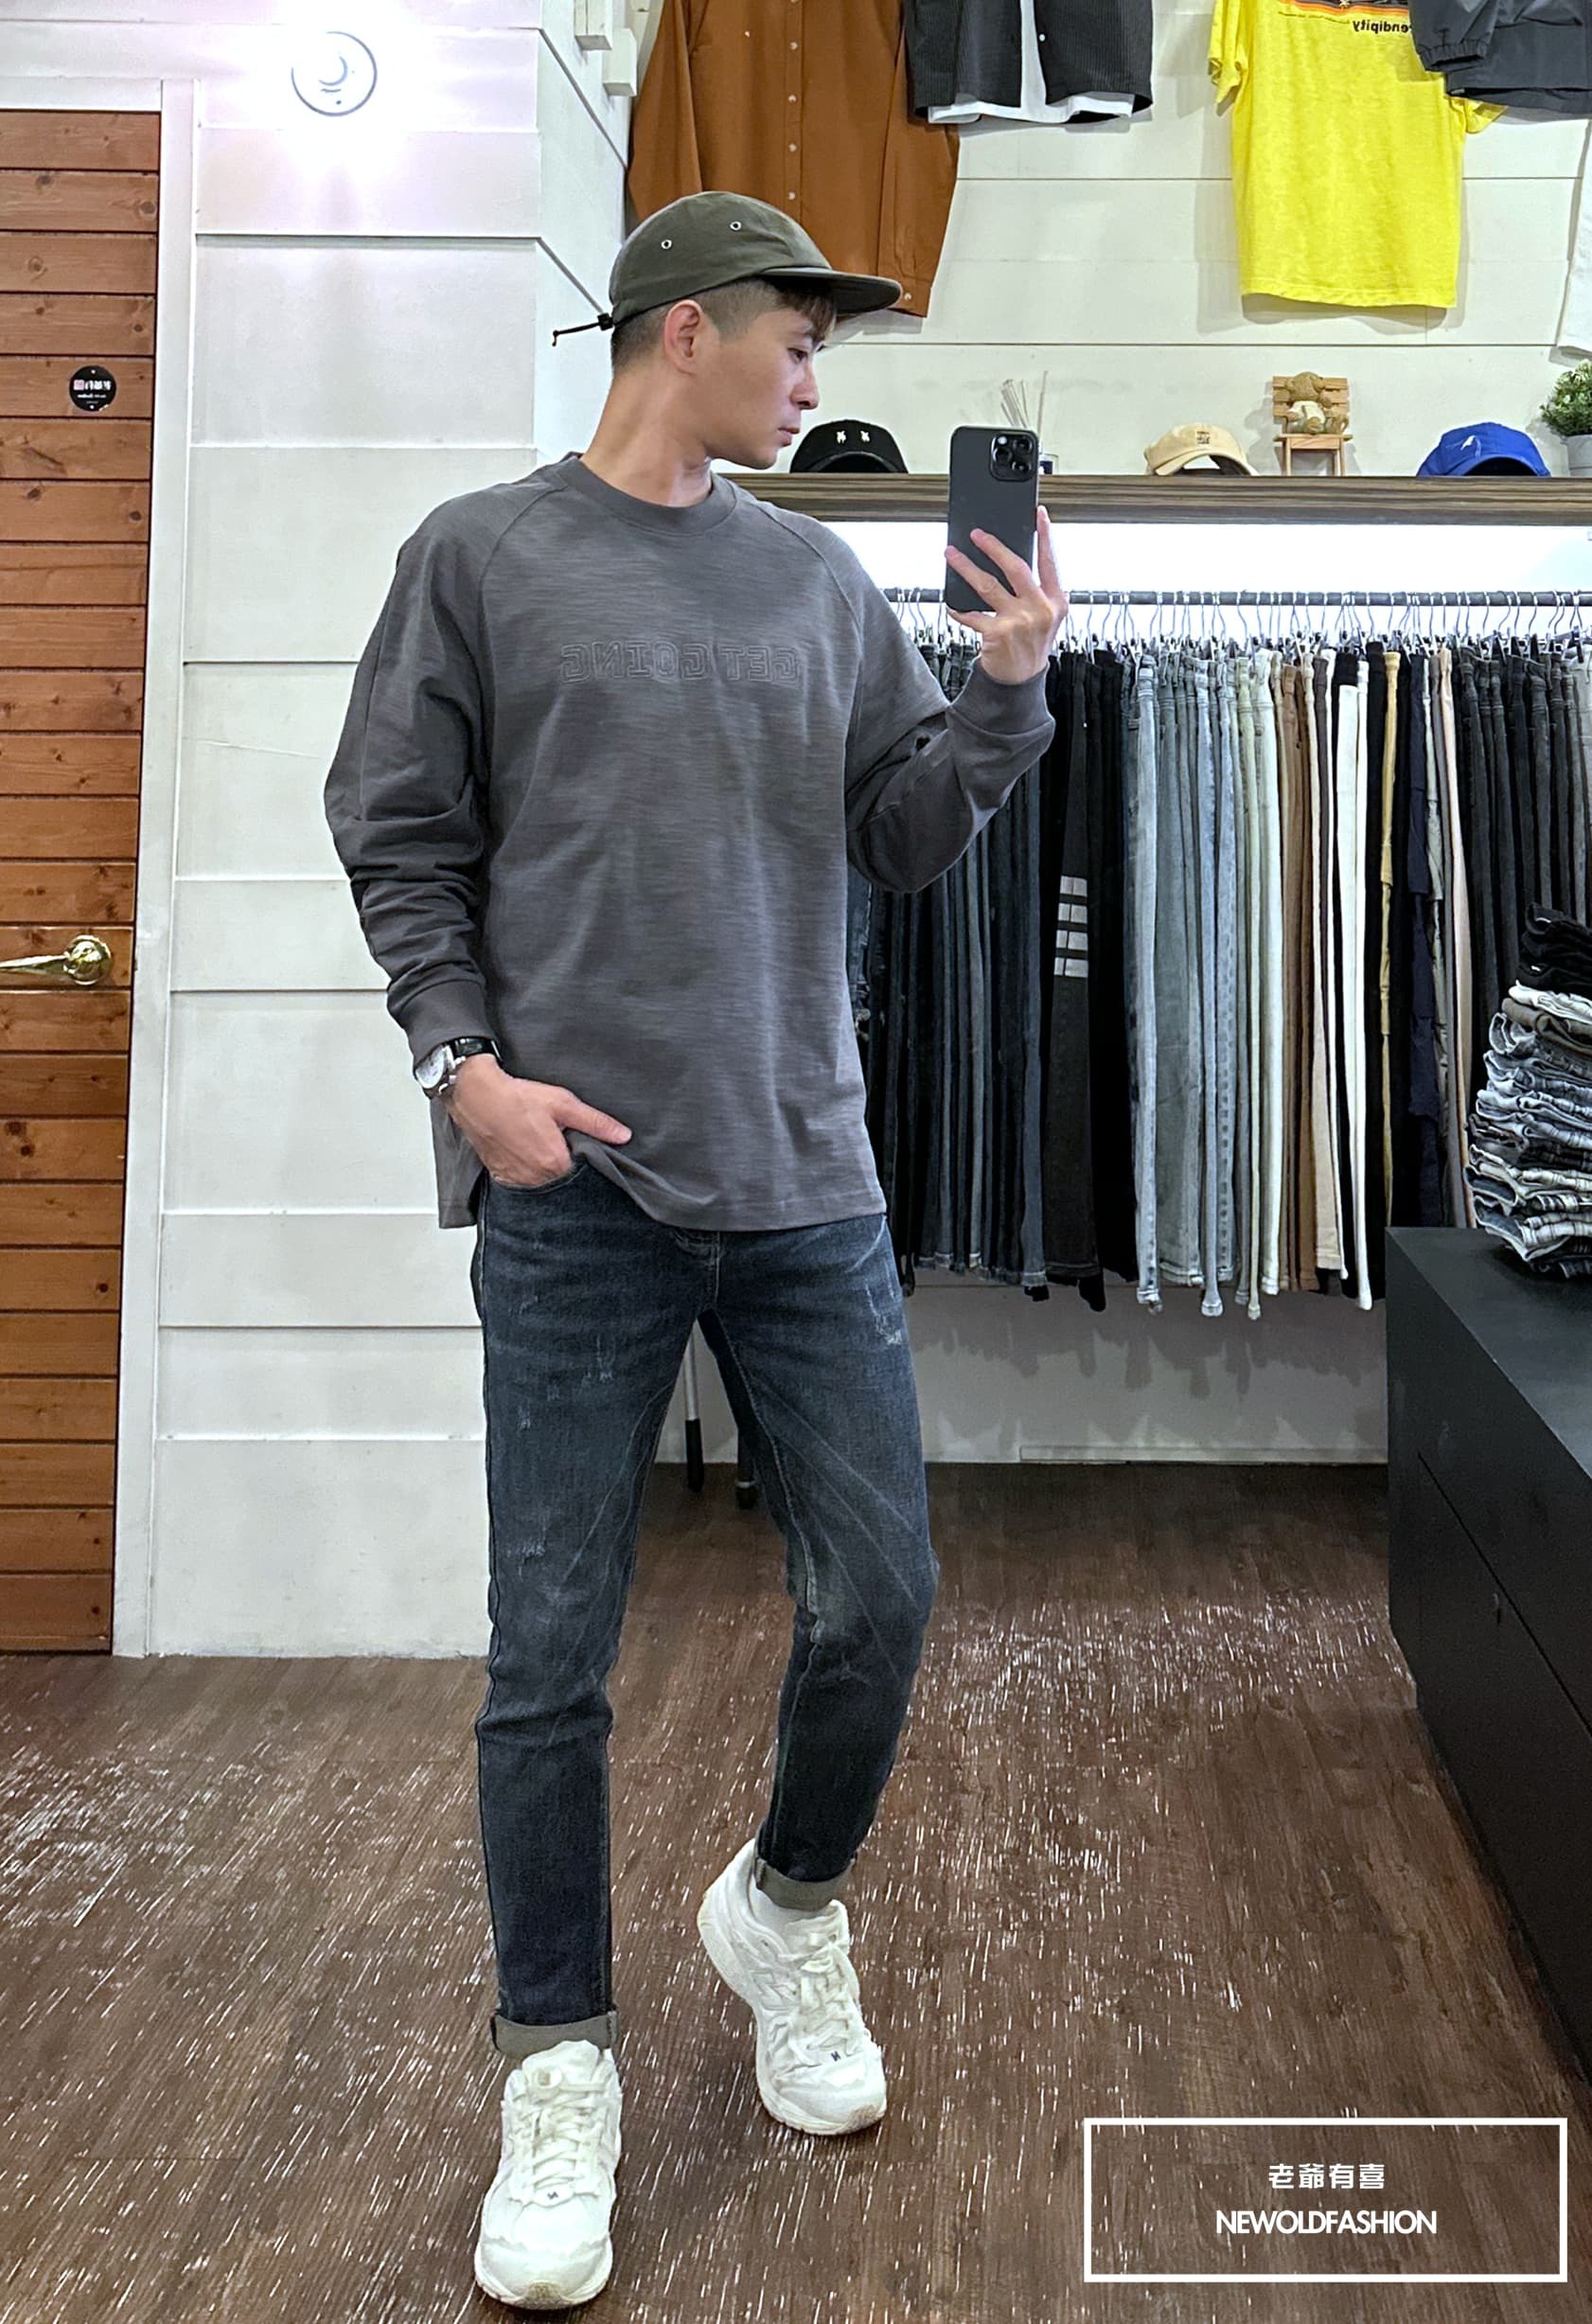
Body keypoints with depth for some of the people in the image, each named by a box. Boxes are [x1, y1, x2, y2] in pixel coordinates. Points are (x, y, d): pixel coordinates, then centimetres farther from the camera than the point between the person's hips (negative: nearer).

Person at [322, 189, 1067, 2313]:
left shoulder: (821, 580, 14)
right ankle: (560, 2065, 19)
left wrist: (1010, 684, -1)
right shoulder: (484, 556, 5)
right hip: (575, 1186, -3)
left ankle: (787, 1913, 33)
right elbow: (401, 839, 3)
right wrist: (467, 1058, -9)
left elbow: (908, 840, 13)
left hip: (805, 1181, 4)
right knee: (551, 1655, 1)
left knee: (880, 1596, 5)